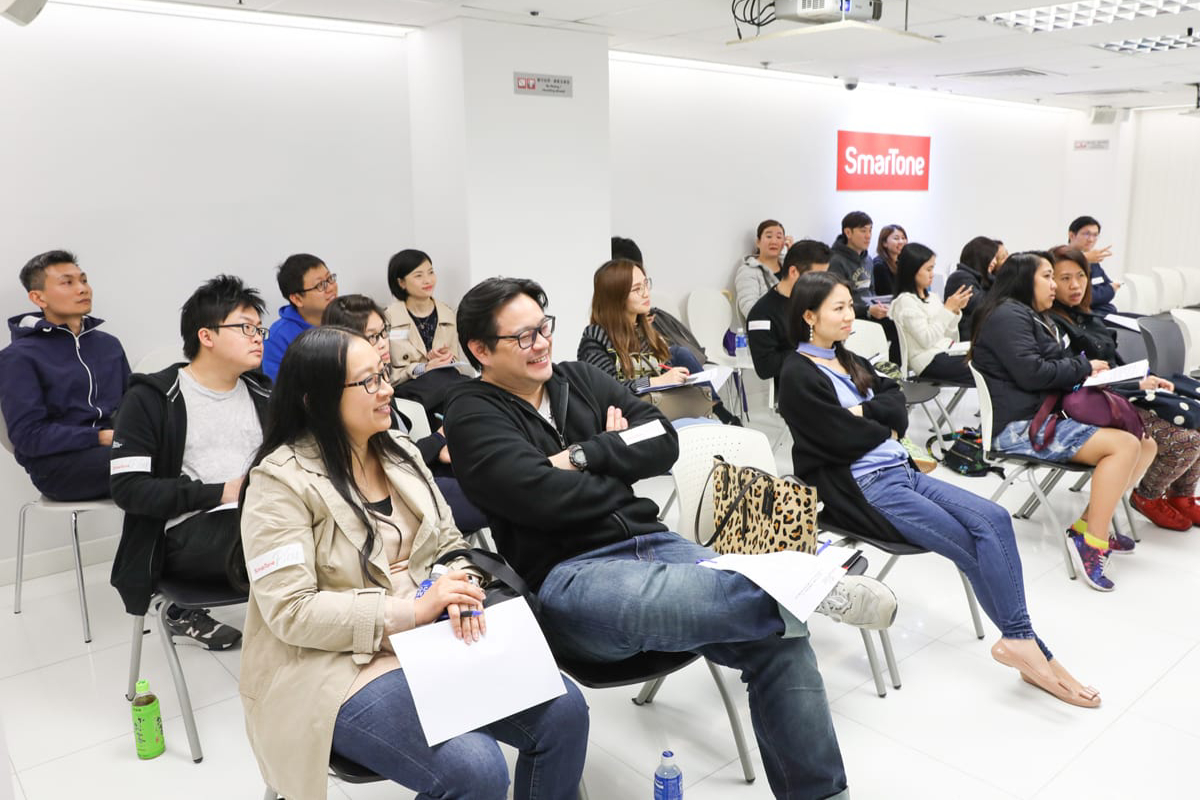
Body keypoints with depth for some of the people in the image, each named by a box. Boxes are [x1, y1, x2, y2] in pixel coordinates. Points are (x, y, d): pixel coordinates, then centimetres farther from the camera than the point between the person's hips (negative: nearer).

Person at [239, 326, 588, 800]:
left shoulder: (399, 451, 6)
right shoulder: (281, 481, -14)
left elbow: (448, 543, 10)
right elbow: (290, 612, -19)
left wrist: (459, 589, -13)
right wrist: (411, 608, -24)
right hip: (339, 665, -6)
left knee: (563, 710, -9)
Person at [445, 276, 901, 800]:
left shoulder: (579, 378, 16)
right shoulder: (474, 414, 0)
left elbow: (663, 442, 7)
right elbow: (542, 496, -16)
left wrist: (584, 455, -6)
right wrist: (617, 467, 0)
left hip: (651, 542, 6)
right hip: (566, 579, -6)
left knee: (777, 634, -13)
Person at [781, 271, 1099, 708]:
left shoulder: (849, 361, 17)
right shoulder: (798, 375, -9)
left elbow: (898, 409, 8)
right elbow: (846, 438, -15)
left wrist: (863, 413, -10)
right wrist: (885, 428, 3)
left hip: (902, 471, 8)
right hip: (863, 488, -7)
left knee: (993, 518, -12)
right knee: (974, 545, -14)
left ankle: (1020, 640, -10)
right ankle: (1024, 644, -1)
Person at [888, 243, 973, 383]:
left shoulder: (932, 297, 16)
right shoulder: (905, 301, -8)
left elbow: (951, 337, 16)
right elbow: (926, 340, -16)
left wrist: (956, 310, 2)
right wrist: (948, 309, -14)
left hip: (946, 353, 8)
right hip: (929, 361, -8)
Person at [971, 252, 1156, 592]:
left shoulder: (1032, 318, 26)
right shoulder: (1007, 315, -8)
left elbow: (1054, 367, 17)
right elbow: (1032, 373, -19)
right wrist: (1084, 368, -5)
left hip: (1047, 414, 10)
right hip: (1020, 426, -10)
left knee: (1145, 444, 0)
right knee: (1125, 445, -21)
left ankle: (1090, 524, -3)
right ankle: (1092, 542, -20)